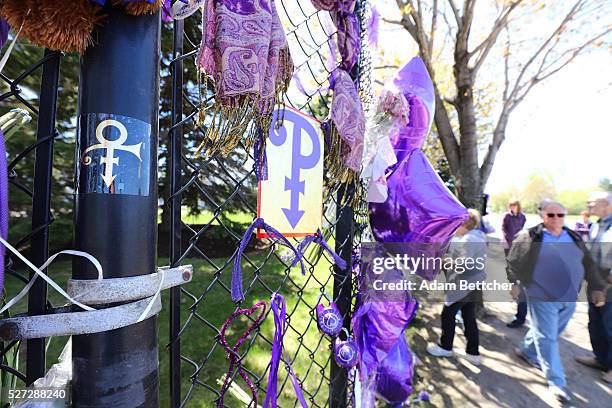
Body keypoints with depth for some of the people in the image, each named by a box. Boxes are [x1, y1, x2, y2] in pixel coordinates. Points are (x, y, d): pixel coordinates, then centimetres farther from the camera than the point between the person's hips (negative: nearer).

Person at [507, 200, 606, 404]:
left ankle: (527, 351, 42)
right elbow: (514, 261, -2)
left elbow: (588, 264, 13)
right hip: (542, 297, -6)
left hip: (569, 297, 6)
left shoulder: (574, 238, 8)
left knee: (551, 333, 19)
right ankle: (556, 381, 12)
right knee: (547, 338, 0)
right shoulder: (529, 237, -8)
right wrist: (513, 282, -4)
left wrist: (596, 287, 7)